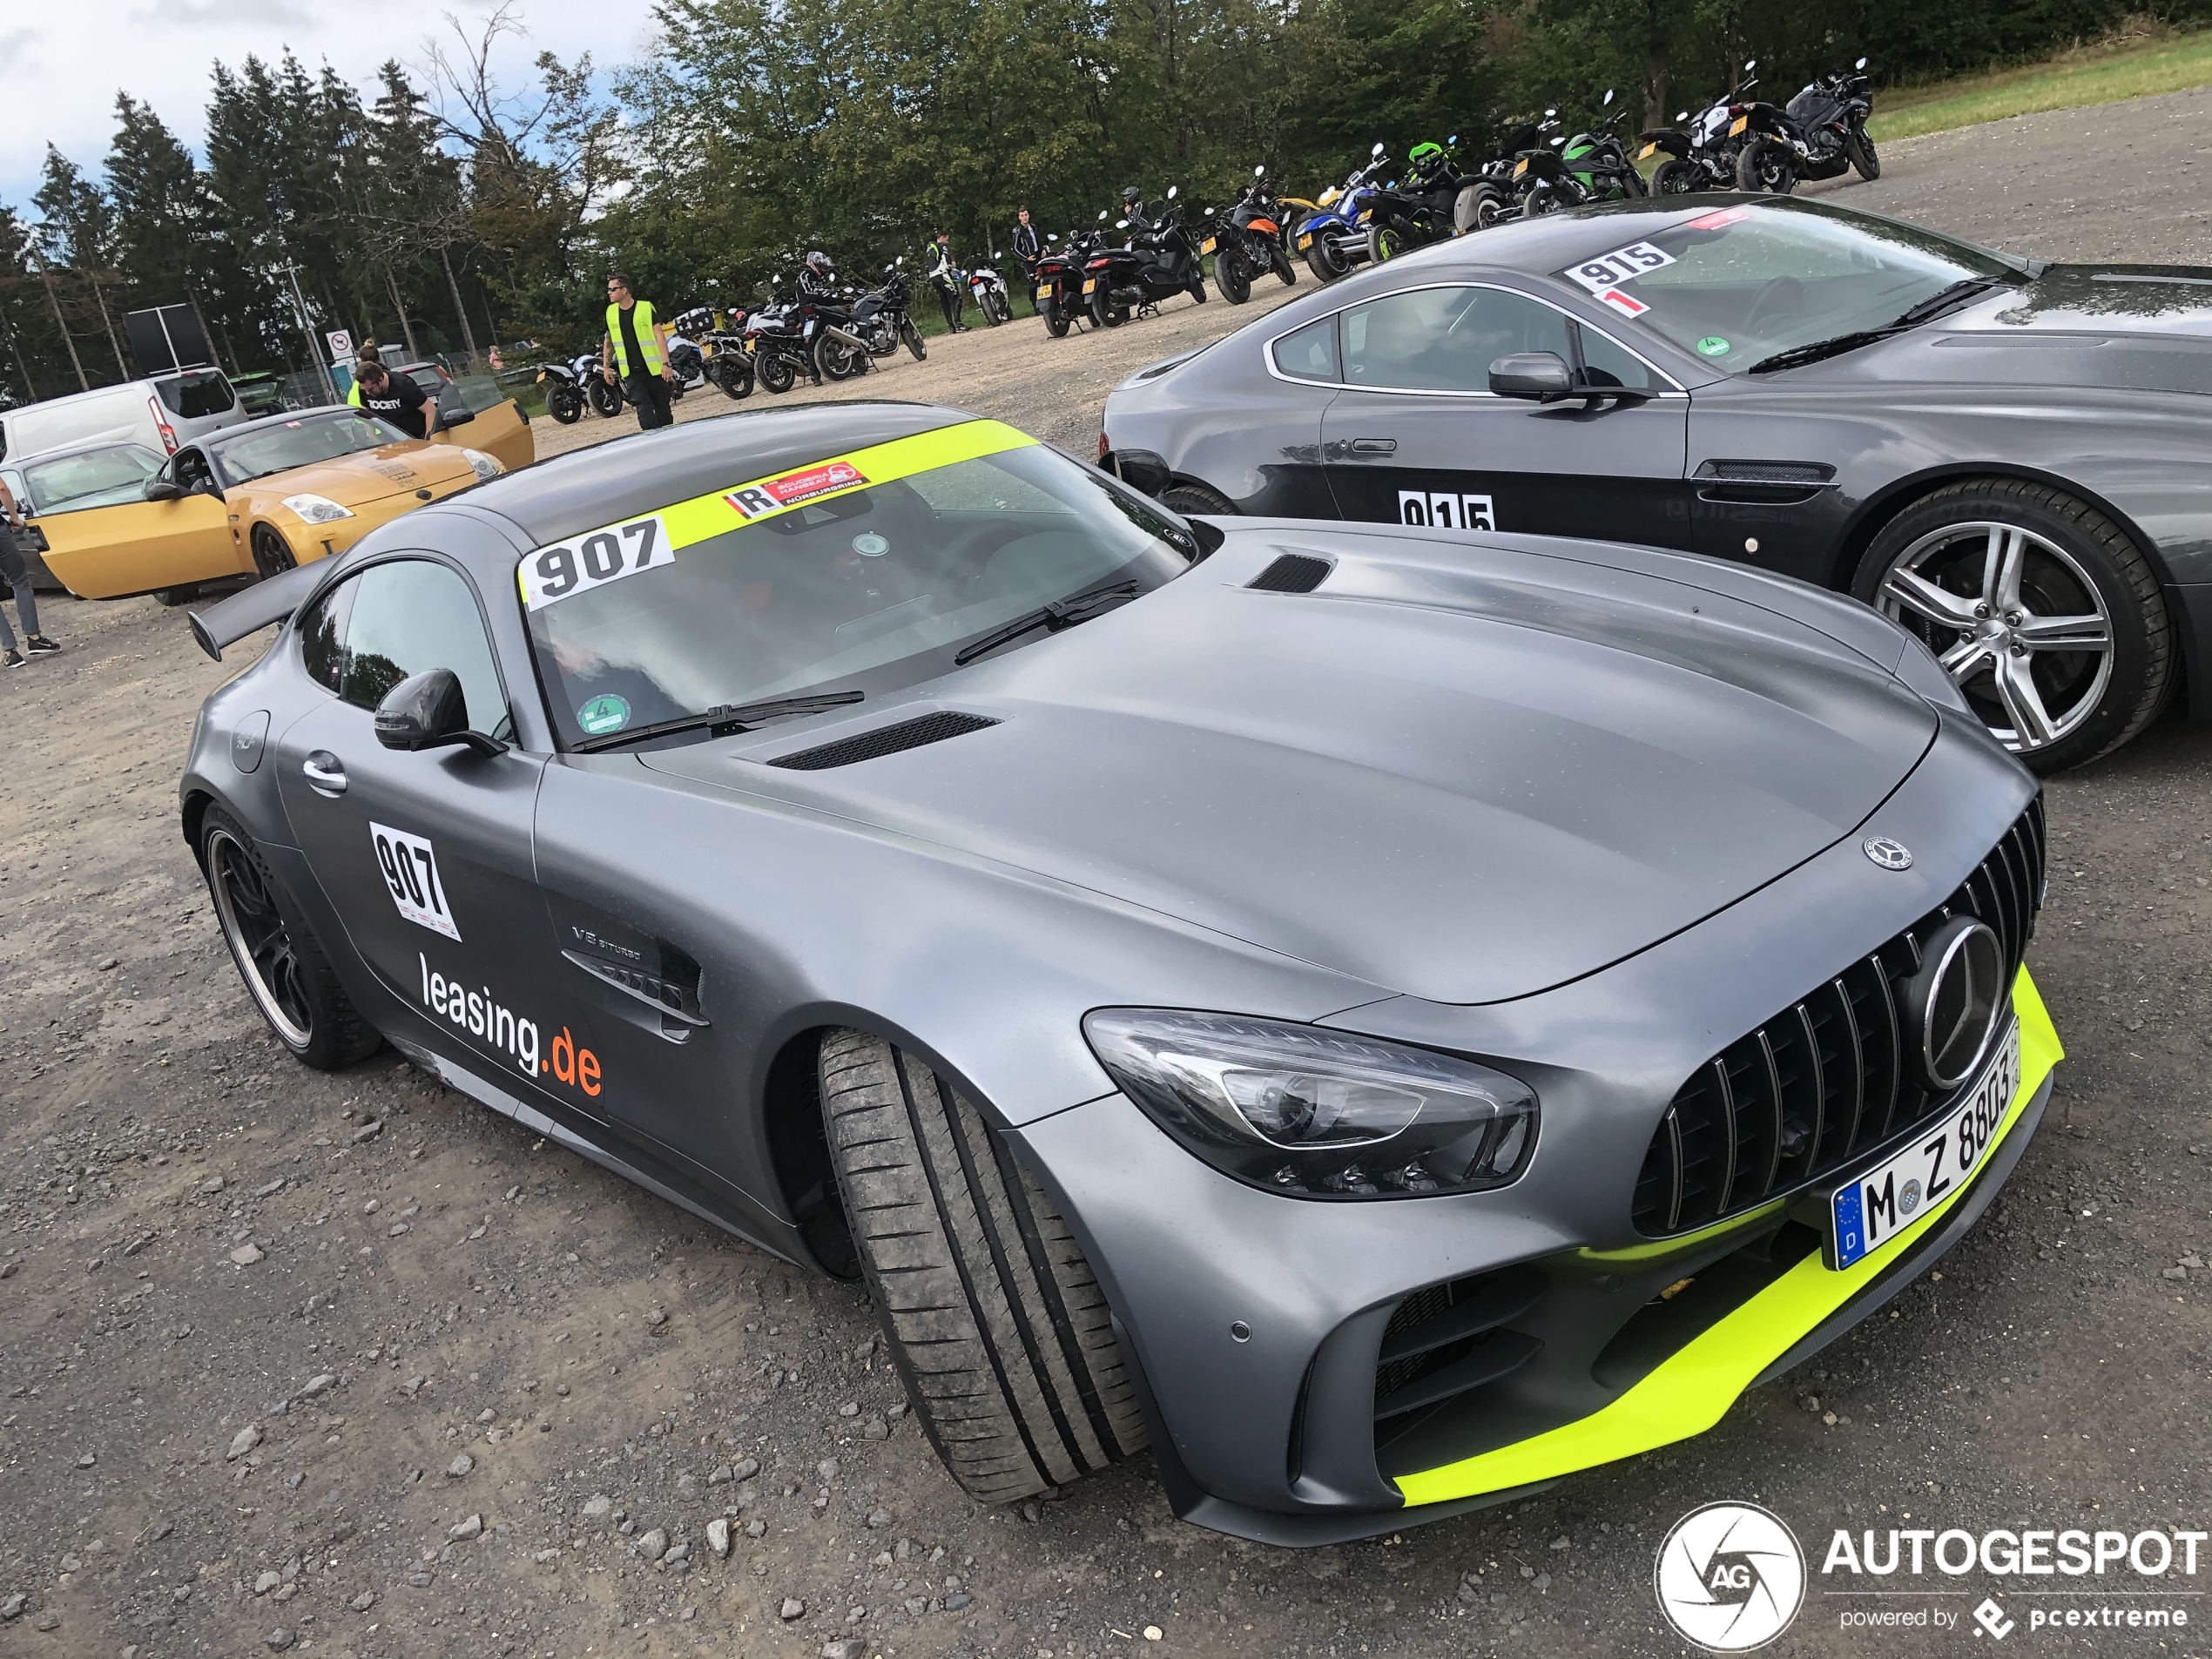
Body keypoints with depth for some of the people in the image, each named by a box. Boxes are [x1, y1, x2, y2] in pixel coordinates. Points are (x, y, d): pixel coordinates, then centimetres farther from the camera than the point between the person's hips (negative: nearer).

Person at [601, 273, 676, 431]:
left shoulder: (646, 307, -6)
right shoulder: (610, 312, 8)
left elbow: (659, 335, -9)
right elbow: (609, 340, 18)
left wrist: (666, 363, -16)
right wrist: (606, 366, 15)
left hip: (653, 369, -2)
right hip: (631, 372, 2)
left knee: (663, 409, 4)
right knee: (644, 407, -11)